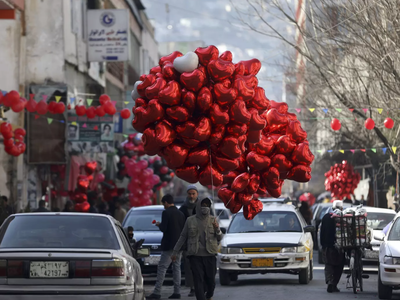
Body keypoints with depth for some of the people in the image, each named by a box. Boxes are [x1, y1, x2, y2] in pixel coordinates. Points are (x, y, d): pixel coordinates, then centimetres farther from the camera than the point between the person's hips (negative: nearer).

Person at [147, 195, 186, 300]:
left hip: (169, 245, -7)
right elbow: (184, 229, 15)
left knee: (162, 268, -6)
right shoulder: (181, 214, 11)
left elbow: (163, 228, -16)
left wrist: (159, 225, 5)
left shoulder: (166, 213, -11)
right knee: (177, 268, 10)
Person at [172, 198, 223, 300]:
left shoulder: (213, 220, 6)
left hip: (210, 255, 1)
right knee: (198, 281, -7)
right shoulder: (190, 220, 5)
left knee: (210, 280, 5)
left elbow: (220, 238, 7)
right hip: (195, 256, -1)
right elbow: (183, 237, 12)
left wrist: (217, 229, -14)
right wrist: (175, 251, 11)